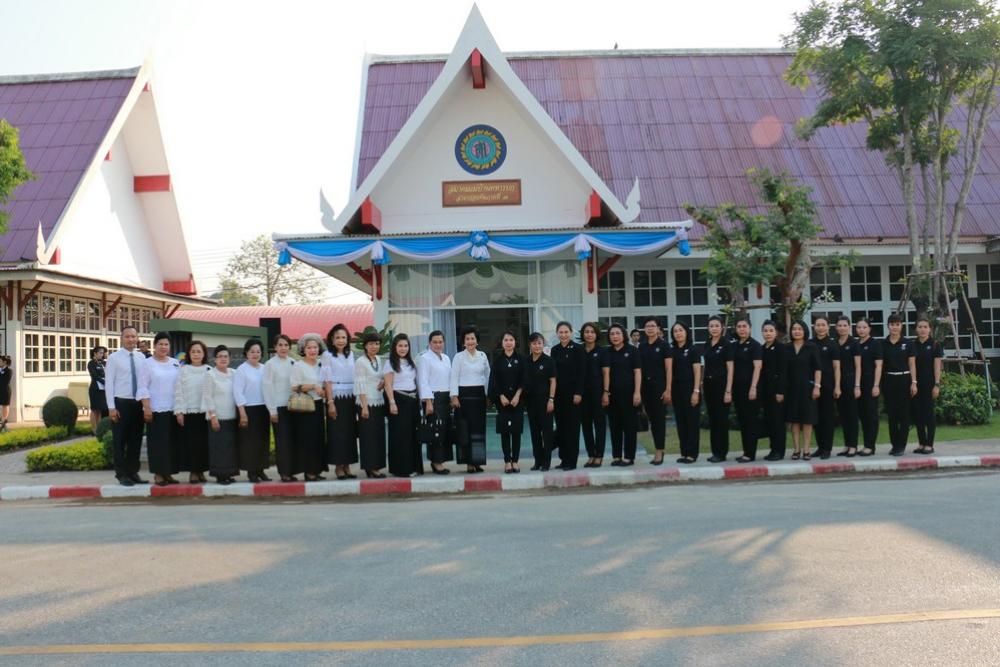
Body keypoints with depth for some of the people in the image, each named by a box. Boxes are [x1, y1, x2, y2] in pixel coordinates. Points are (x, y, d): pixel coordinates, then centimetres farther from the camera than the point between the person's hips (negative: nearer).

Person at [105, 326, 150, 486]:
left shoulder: (141, 357, 6)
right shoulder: (114, 357, -5)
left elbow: (145, 380, 7)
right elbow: (109, 383, -7)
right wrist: (111, 407, -12)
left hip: (138, 403, 4)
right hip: (121, 402, -4)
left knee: (136, 440, 11)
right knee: (120, 440, 3)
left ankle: (133, 472, 21)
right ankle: (122, 474, 13)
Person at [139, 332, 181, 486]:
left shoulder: (175, 363, 11)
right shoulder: (147, 363, -1)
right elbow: (143, 388, -6)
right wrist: (147, 408, -13)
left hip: (173, 409, 4)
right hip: (156, 409, -4)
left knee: (172, 442, 6)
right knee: (158, 442, -2)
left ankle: (168, 473, 15)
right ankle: (158, 474, 5)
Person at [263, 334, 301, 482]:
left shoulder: (293, 363, 7)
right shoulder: (270, 364, -3)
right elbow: (267, 388, -4)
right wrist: (272, 410, -7)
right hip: (279, 407, -4)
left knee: (293, 439, 5)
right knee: (283, 441, -1)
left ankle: (292, 471, 13)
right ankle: (284, 472, 7)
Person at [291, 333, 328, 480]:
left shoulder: (321, 365, 12)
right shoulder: (298, 366, -5)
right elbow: (294, 387, -11)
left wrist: (324, 391, 3)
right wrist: (313, 387, -19)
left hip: (318, 405, 6)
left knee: (319, 438, 7)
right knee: (307, 439, -5)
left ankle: (316, 470, 15)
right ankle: (309, 472, 0)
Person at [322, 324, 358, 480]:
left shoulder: (350, 354, 13)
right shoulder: (327, 355, -2)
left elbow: (354, 378, 13)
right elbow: (328, 380, -7)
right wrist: (330, 402, -13)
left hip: (350, 397, 5)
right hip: (336, 397, -5)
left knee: (350, 432, 5)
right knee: (337, 432, -2)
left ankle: (347, 466, 12)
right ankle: (338, 467, 5)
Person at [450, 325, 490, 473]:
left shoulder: (483, 356, 9)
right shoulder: (459, 357, 0)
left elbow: (487, 375, 13)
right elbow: (454, 378, -2)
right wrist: (454, 396, -10)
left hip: (479, 394, 3)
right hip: (464, 394, -3)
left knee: (480, 427, 3)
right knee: (466, 428, -4)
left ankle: (477, 461, 12)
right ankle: (469, 462, 1)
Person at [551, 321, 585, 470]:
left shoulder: (578, 349, -4)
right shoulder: (554, 350, 10)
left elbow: (581, 372, -9)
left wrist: (578, 393, -15)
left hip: (573, 392, -5)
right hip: (558, 393, 5)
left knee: (572, 426, -2)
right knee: (560, 426, 8)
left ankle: (571, 461, 2)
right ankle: (564, 459, 16)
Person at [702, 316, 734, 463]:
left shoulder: (726, 345, -7)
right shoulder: (705, 346, 11)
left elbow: (730, 369, -10)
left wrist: (728, 391, -15)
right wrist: (701, 384, 9)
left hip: (721, 384, -6)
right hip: (708, 385, 6)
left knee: (722, 419, -3)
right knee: (712, 419, 8)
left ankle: (721, 452, 2)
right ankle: (715, 452, 14)